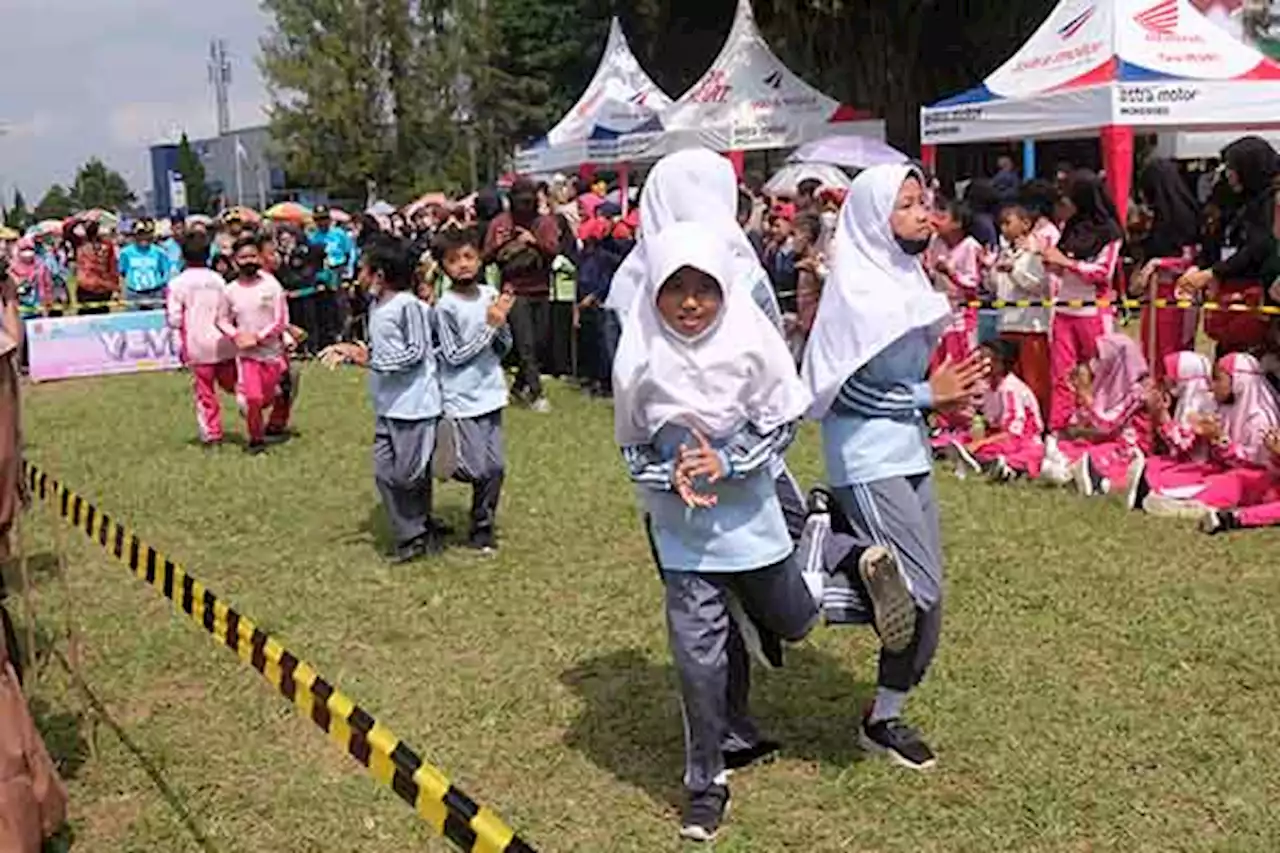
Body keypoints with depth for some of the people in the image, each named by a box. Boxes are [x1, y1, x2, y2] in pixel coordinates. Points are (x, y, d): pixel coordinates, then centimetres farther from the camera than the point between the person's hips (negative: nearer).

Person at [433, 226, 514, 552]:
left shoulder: (490, 294, 4)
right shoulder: (446, 306, -11)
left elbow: (504, 347, 7)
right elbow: (454, 357, -14)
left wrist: (502, 321, -12)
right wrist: (489, 325, -15)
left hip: (491, 393, 5)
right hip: (462, 399, -5)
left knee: (496, 466, 7)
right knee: (474, 469, -11)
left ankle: (483, 526, 21)